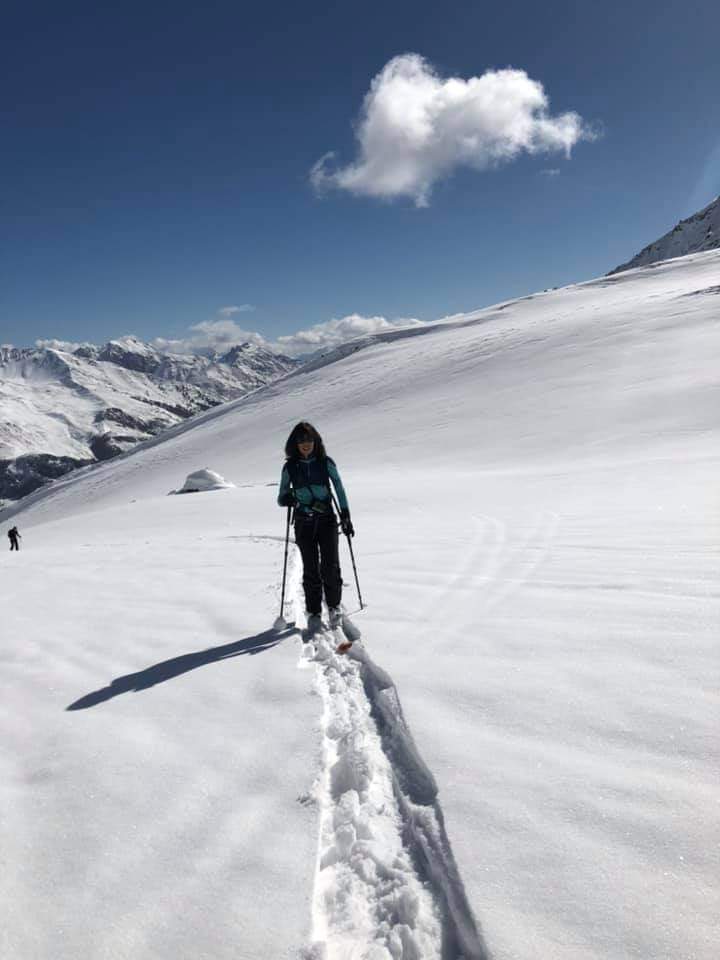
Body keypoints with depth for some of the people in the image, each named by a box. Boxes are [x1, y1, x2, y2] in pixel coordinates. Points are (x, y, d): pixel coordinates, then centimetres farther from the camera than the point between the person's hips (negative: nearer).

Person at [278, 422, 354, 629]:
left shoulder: (326, 463, 2)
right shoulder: (290, 467, 4)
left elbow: (340, 489, 3)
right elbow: (281, 498, 7)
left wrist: (345, 516, -6)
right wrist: (287, 499, -16)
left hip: (327, 520, 0)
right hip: (303, 523, 1)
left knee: (330, 565, -9)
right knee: (310, 569, -1)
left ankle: (334, 605, 12)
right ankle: (313, 612, 12)